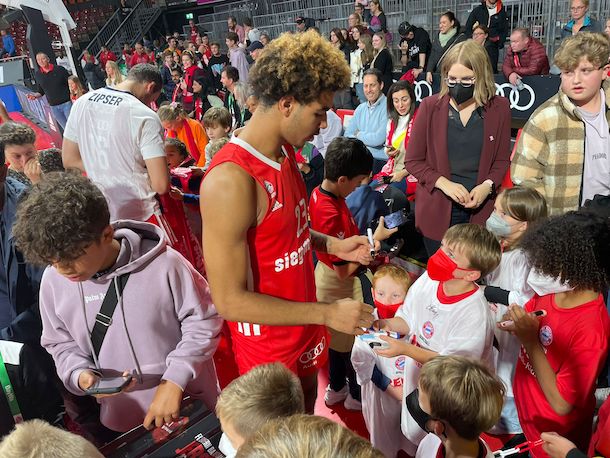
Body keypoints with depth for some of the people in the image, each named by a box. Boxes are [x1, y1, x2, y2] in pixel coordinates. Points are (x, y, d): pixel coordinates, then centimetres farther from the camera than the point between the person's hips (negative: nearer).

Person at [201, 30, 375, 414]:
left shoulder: (286, 151, -3)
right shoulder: (230, 180, -30)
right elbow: (230, 300, -26)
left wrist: (333, 245, -2)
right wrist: (328, 313, -24)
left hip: (304, 321, 7)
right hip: (267, 340, -7)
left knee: (307, 408, 27)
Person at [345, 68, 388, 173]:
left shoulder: (388, 107, -7)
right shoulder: (360, 108, 16)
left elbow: (379, 139, -15)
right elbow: (347, 136, 12)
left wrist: (359, 135, 3)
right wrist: (368, 139, -7)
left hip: (380, 161, -6)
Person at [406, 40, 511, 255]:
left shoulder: (499, 108, 2)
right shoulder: (430, 106, -1)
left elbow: (502, 160, 8)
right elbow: (413, 160, 0)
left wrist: (488, 185, -12)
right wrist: (443, 183, -14)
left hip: (481, 211, 1)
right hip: (437, 212, 0)